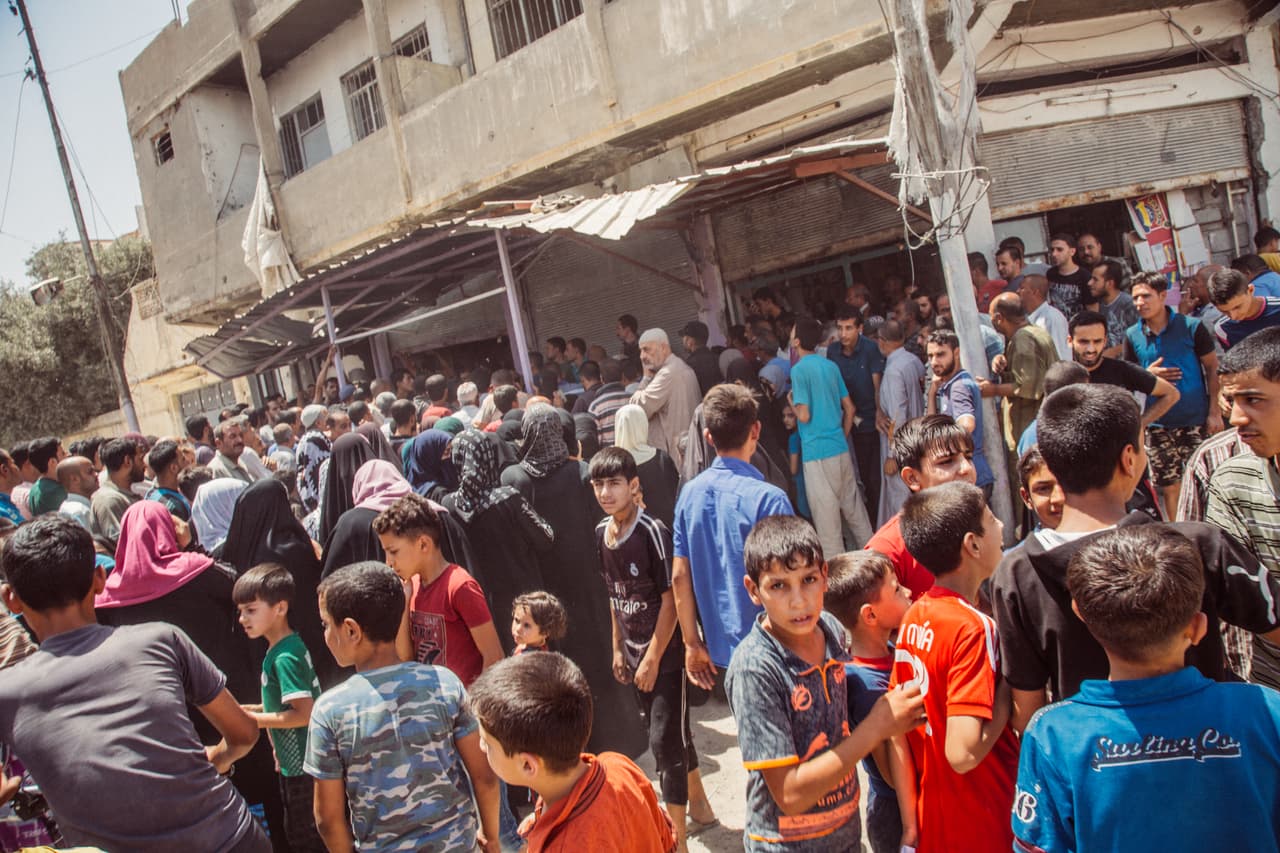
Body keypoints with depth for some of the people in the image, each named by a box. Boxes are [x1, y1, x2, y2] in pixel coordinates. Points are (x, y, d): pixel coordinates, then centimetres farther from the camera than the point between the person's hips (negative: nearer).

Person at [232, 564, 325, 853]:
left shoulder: (283, 658, -22)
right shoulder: (292, 645, 5)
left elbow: (304, 713, -26)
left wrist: (252, 718, -19)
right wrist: (254, 709, 6)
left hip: (300, 767, -9)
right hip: (296, 761, 9)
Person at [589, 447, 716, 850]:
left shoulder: (653, 532, -19)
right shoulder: (602, 533, 2)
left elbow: (670, 599, -18)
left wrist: (653, 658, -16)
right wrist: (619, 648, 10)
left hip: (667, 652, -7)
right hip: (635, 651, 7)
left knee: (665, 740, -4)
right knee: (672, 732, 20)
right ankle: (698, 804, 39)